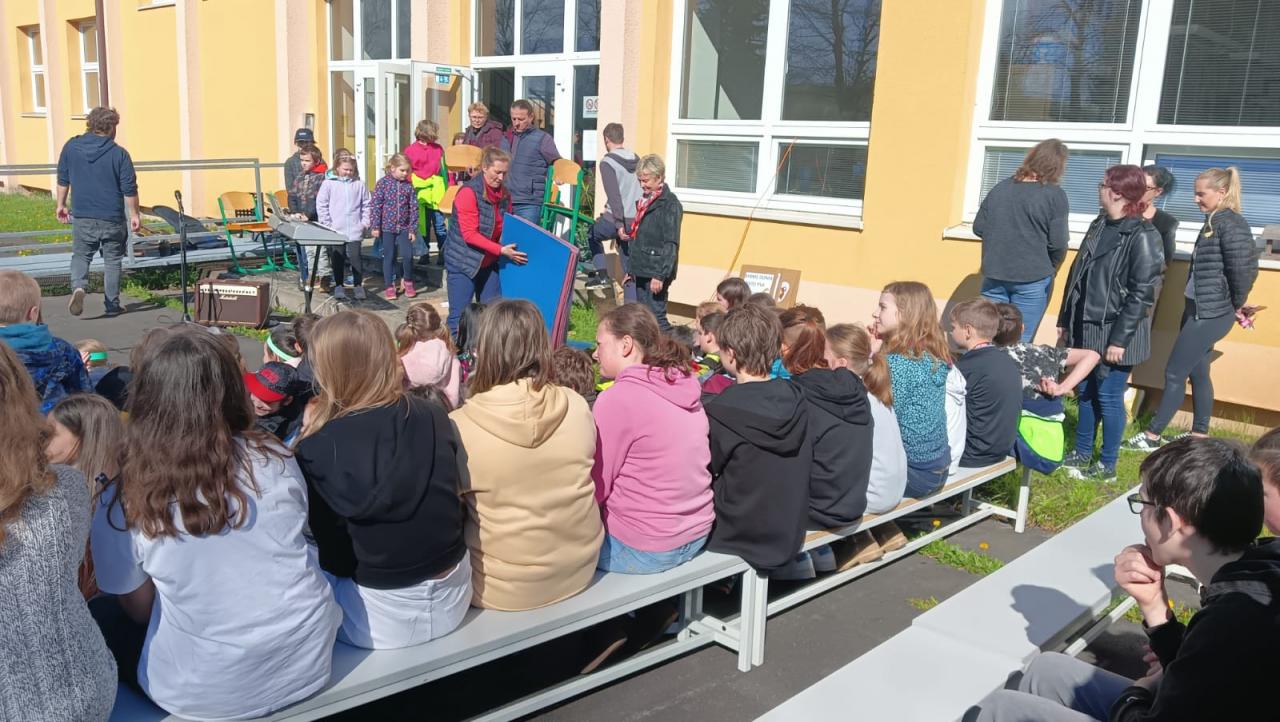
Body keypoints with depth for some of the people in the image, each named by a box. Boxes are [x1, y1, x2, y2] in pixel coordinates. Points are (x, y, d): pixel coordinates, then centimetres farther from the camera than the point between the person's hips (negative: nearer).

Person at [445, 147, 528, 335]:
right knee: (459, 317, -4)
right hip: (463, 262, -7)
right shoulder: (469, 192, -16)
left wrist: (514, 248, -4)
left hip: (489, 263, 7)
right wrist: (501, 250, -25)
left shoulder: (504, 194, 4)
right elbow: (469, 234, -21)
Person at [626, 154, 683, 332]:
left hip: (656, 272, -9)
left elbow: (671, 244, -17)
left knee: (656, 317, -9)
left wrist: (660, 275, -21)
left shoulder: (670, 204, -11)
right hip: (641, 270, 9)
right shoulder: (645, 201, 15)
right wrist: (632, 269, 21)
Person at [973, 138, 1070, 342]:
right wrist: (1051, 268, 7)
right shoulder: (1055, 195, -9)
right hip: (1032, 279, -4)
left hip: (994, 275, 4)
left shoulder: (1001, 187, 3)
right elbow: (1058, 243, -11)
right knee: (1019, 343, 3)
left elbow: (979, 228, 6)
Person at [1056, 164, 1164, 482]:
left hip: (1114, 334, -7)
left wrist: (1119, 339, -19)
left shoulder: (1142, 236, -14)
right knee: (1084, 392, 15)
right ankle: (1081, 454, 29)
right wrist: (1065, 322, 13)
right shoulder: (1099, 226, 9)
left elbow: (1142, 294, -17)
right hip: (1086, 329, 7)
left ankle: (1107, 465, 15)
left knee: (1108, 398, 2)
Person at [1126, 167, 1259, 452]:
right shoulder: (1215, 222, 12)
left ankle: (1151, 436, 6)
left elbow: (1243, 269, -20)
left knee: (1174, 373, -3)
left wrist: (1237, 305, -7)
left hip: (1210, 314, -9)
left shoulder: (1231, 224, -16)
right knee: (1198, 373, 14)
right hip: (1199, 310, 9)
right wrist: (1235, 304, 12)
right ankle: (1199, 436, 23)